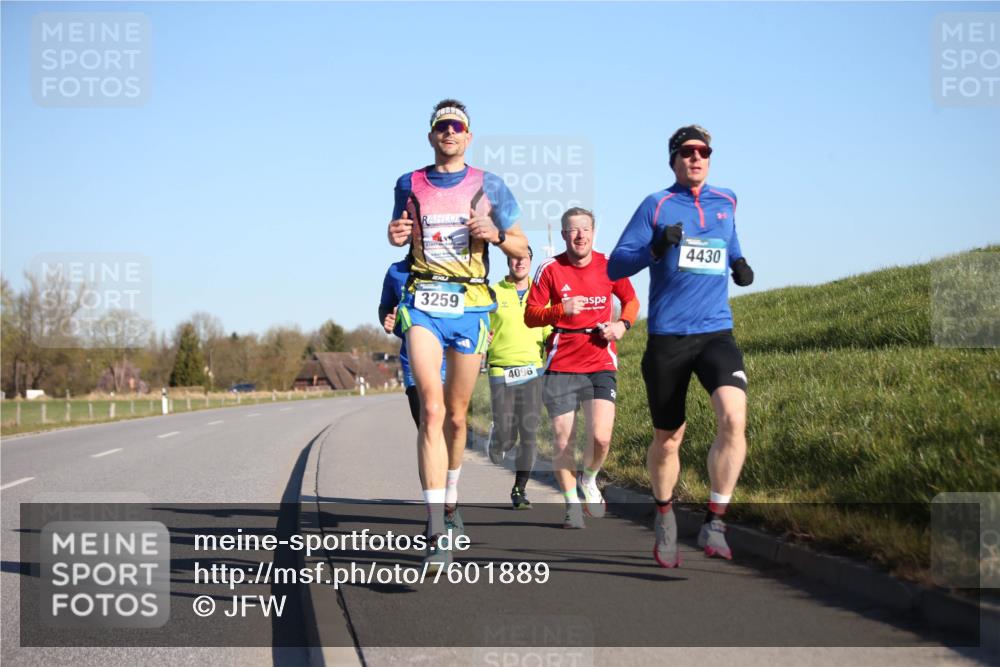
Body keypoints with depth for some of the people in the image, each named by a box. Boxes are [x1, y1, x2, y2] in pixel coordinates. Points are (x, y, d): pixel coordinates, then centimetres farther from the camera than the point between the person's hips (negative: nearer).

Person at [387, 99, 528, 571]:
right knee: (432, 410, -16)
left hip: (471, 306, 1)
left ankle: (449, 500, 36)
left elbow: (522, 249, 8)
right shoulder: (409, 185, 8)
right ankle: (437, 532, -22)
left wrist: (495, 234, -13)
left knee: (456, 416, 10)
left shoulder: (488, 186, 4)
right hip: (422, 303, -1)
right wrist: (395, 235, 0)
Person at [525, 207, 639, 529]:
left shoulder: (608, 266, 3)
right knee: (562, 440, 0)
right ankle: (572, 505, 19)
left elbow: (631, 300, 18)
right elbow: (530, 315, 0)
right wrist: (561, 310, -17)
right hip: (561, 366, 0)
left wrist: (622, 324, -2)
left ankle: (589, 481, 20)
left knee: (601, 437, -13)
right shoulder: (550, 269, -1)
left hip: (601, 364, 0)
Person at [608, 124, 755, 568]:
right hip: (667, 338, -2)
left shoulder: (726, 202, 13)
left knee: (733, 418, -24)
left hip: (716, 334, 2)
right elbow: (615, 266, -1)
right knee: (667, 439, 8)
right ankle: (664, 517, 35)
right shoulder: (656, 205, 3)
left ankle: (714, 524, -14)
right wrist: (656, 248, -20)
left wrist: (739, 264, 11)